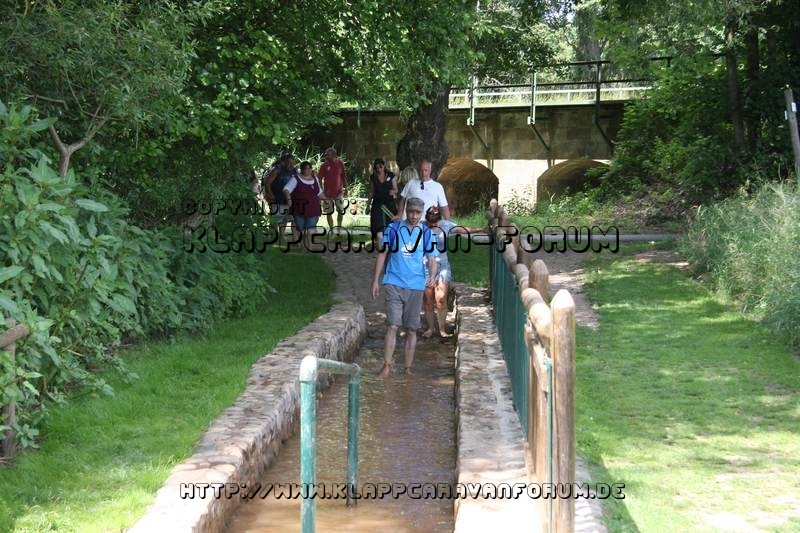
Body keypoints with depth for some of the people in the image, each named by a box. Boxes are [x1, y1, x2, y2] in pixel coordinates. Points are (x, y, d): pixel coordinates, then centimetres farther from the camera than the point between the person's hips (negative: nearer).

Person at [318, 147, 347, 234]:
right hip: (328, 193, 0)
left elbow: (343, 177, 10)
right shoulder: (324, 165, -4)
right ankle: (331, 231, 16)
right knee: (329, 213, 5)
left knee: (341, 211, -3)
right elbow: (320, 179, -1)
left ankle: (338, 228, 16)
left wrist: (345, 188, 7)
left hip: (339, 192, 0)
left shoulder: (340, 164, 0)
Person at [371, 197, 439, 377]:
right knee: (392, 326, -10)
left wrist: (432, 276, -21)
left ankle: (408, 368, 15)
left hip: (415, 286, 1)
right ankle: (387, 365, -6)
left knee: (411, 329, 7)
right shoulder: (393, 228, 1)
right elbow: (382, 254, 6)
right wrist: (375, 280, 3)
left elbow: (432, 259, 1)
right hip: (394, 283, -1)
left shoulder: (426, 233, 2)